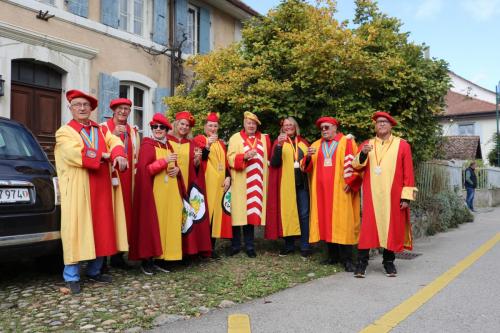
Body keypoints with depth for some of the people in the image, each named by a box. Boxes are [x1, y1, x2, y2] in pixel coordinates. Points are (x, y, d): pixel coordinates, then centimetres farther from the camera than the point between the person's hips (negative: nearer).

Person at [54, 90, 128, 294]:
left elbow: (115, 142, 0)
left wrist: (118, 156, -23)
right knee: (76, 230, -4)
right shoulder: (64, 132, -1)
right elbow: (76, 154, -19)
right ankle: (71, 277, 5)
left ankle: (94, 271, 22)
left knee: (101, 229, 9)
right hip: (77, 190, -5)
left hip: (100, 188, 6)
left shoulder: (101, 130, 17)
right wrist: (104, 156, -13)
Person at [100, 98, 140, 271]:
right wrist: (113, 135, -19)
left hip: (127, 179, 5)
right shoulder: (104, 127, 1)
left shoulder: (133, 131, 17)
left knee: (124, 214, 5)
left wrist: (136, 169, 8)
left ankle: (118, 255, 13)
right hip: (108, 177, -5)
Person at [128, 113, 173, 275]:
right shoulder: (147, 145, -6)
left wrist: (176, 169, 1)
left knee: (163, 223, 8)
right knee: (150, 224, -3)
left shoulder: (168, 146, 15)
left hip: (166, 192, 7)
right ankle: (146, 261, 8)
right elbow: (143, 169, -17)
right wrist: (164, 161, -20)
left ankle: (153, 259, 17)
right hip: (152, 191, -7)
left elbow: (172, 164, 24)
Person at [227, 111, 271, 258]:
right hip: (240, 183, -3)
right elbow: (230, 158, -8)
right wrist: (245, 156, -22)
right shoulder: (235, 138, 2)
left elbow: (268, 157, 20)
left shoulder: (264, 139, 13)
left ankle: (249, 245, 14)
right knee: (238, 212, 0)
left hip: (256, 183, 3)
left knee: (252, 212, 6)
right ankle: (236, 245, 13)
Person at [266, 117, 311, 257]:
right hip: (286, 183, -2)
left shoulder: (303, 143, 14)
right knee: (287, 213, 4)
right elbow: (274, 163, -9)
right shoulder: (279, 142, 5)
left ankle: (305, 246, 7)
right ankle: (289, 245, 14)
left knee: (304, 214, 0)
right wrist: (279, 145, -23)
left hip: (302, 183, 2)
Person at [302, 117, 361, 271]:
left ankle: (347, 259, -2)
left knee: (343, 223, -6)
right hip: (322, 190, 4)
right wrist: (308, 157, -11)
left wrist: (351, 182, -12)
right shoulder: (316, 145, 15)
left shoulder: (347, 142, 3)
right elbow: (307, 167, 9)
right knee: (326, 222, 4)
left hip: (341, 190, -4)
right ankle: (333, 255, 14)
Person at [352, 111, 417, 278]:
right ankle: (362, 262, 3)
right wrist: (362, 154, -20)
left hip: (393, 196, 0)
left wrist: (406, 196, -6)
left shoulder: (402, 145, 5)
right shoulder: (366, 145, 11)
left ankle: (389, 261, 19)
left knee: (391, 227, 5)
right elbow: (356, 166, 0)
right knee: (368, 227, -2)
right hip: (371, 195, 1)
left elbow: (408, 172, 1)